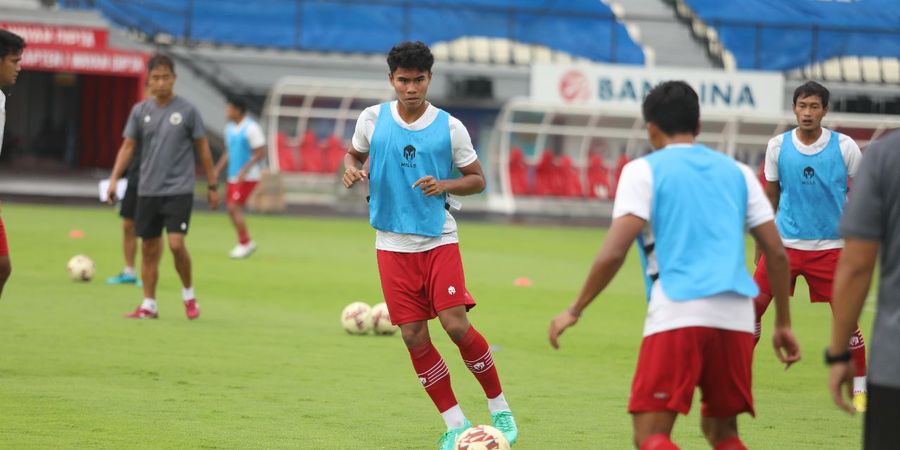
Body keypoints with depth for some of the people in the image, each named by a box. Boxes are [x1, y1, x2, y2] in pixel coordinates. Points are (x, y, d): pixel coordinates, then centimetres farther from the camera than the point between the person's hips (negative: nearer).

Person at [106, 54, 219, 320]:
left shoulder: (187, 111, -3)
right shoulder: (141, 111, 5)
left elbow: (203, 149, 3)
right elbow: (128, 146, 7)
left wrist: (212, 186, 4)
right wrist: (114, 178, -6)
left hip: (179, 190, -4)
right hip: (148, 191, 4)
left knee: (176, 244, -15)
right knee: (149, 249, 6)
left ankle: (189, 295, 6)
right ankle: (148, 306, 14)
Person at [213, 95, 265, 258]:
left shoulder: (251, 128, -13)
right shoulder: (230, 128, 12)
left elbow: (260, 152, -15)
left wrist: (244, 170, -22)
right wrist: (217, 170, 13)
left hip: (247, 177, -8)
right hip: (234, 177, 8)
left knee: (234, 207, -14)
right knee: (231, 209, 6)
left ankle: (245, 243, -4)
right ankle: (244, 243, 16)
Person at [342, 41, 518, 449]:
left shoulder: (450, 127, -2)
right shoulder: (372, 119, 2)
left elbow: (477, 179, 5)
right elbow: (353, 154, 18)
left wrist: (444, 185, -14)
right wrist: (351, 170, -5)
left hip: (439, 240, -2)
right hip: (393, 244, 2)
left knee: (456, 326, -14)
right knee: (414, 337, -2)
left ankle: (499, 408, 5)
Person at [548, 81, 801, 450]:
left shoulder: (643, 171, 6)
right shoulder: (737, 172, 19)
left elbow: (614, 253, -5)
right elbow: (776, 253, 15)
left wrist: (575, 311, 4)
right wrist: (783, 324, 23)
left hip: (676, 315, -5)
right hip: (735, 317, 5)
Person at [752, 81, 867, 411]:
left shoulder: (845, 147, -4)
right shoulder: (778, 146, 1)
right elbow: (770, 198, 10)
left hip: (831, 246, -1)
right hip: (784, 243, 1)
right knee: (752, 306, -6)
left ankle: (860, 389, 10)